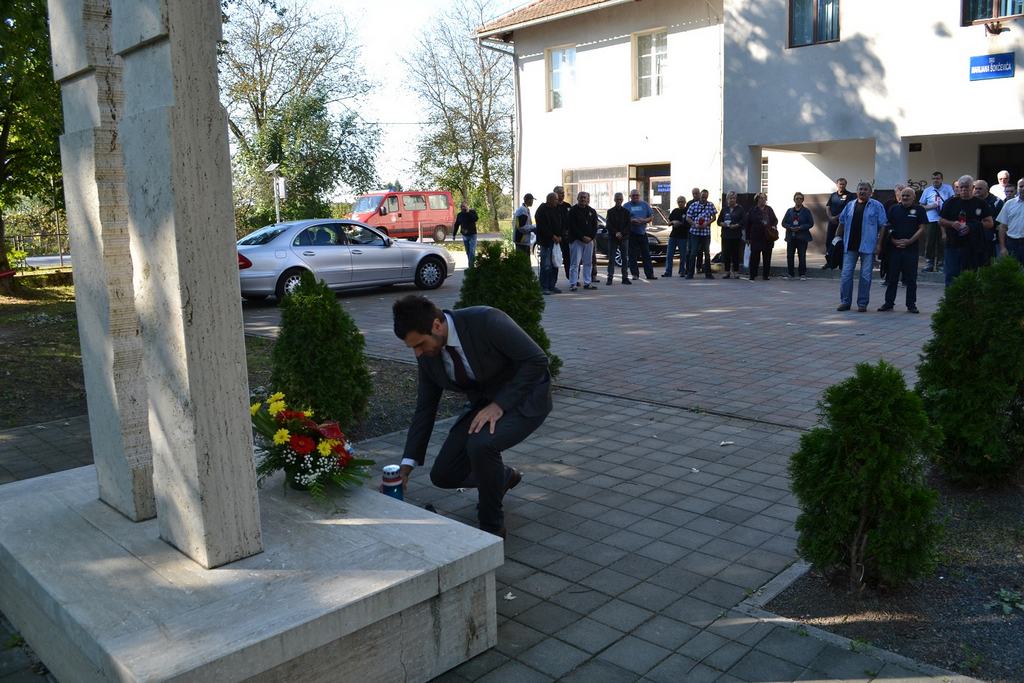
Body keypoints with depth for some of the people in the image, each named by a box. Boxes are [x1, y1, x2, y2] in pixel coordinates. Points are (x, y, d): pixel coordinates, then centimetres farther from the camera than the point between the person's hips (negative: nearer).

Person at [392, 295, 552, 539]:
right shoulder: (428, 354, -9)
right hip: (485, 403, 7)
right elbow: (425, 408, 1)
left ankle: (491, 525, -9)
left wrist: (499, 405, -28)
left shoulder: (486, 321, -29)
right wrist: (408, 463, -3)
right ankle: (503, 476, 27)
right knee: (443, 475, -2)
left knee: (480, 444, -34)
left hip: (524, 397, -7)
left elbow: (537, 359, -24)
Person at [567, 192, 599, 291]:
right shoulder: (573, 211, -2)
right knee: (575, 263, -7)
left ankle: (587, 283, 15)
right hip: (576, 240, -5)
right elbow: (573, 227, -9)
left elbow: (595, 226, 10)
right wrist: (582, 237, -16)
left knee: (588, 263, 8)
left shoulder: (592, 211, 13)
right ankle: (573, 284, -6)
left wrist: (591, 237, -6)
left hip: (589, 240, 5)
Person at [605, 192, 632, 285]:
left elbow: (628, 225, 3)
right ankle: (610, 278, -3)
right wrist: (616, 233, -14)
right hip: (612, 238, -1)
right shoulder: (610, 212, 6)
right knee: (611, 259, -4)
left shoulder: (626, 212, 9)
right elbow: (608, 225, -1)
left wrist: (622, 233, -12)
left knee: (625, 259, 2)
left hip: (624, 238, 1)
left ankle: (625, 278, 6)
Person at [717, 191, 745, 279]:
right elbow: (719, 221, 14)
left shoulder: (740, 209, 3)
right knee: (726, 253, 2)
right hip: (726, 235, 3)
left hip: (736, 235, -3)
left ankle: (736, 272, 6)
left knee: (736, 254, -1)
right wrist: (722, 223, -6)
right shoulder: (724, 209, 13)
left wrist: (737, 225, -15)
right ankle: (727, 272, 8)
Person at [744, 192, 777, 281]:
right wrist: (748, 237, -3)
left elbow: (775, 220, 20)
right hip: (756, 238, -4)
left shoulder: (769, 210, 10)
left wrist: (774, 226, -3)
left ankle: (766, 275, 15)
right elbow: (747, 225, 0)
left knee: (767, 257, 7)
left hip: (768, 238, 4)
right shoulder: (752, 211, 0)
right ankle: (752, 275, 2)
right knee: (754, 257, -5)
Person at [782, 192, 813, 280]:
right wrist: (790, 227, -11)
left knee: (802, 256, -1)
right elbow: (784, 222, 8)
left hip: (802, 237, -3)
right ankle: (790, 274, 10)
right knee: (789, 255, 0)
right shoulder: (789, 211, 11)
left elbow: (811, 223, -3)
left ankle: (803, 274, 7)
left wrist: (800, 228, -16)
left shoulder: (806, 211, 2)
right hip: (791, 236, 3)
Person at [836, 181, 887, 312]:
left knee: (865, 276, 2)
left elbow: (883, 226, -2)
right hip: (850, 246, 3)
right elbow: (842, 223, 18)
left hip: (868, 246, -3)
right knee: (846, 274, 1)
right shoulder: (850, 205, 12)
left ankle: (862, 303, 10)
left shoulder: (877, 206, 1)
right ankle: (845, 302, 10)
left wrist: (879, 244, -9)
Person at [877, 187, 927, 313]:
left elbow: (922, 228, -1)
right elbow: (887, 227, 8)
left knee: (911, 278, 3)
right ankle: (889, 303, 12)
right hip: (894, 247, 2)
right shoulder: (894, 209, 9)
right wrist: (893, 240, -6)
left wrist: (910, 241, -12)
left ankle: (911, 304, 11)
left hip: (911, 248, -2)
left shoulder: (919, 210, 3)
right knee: (892, 278, 5)